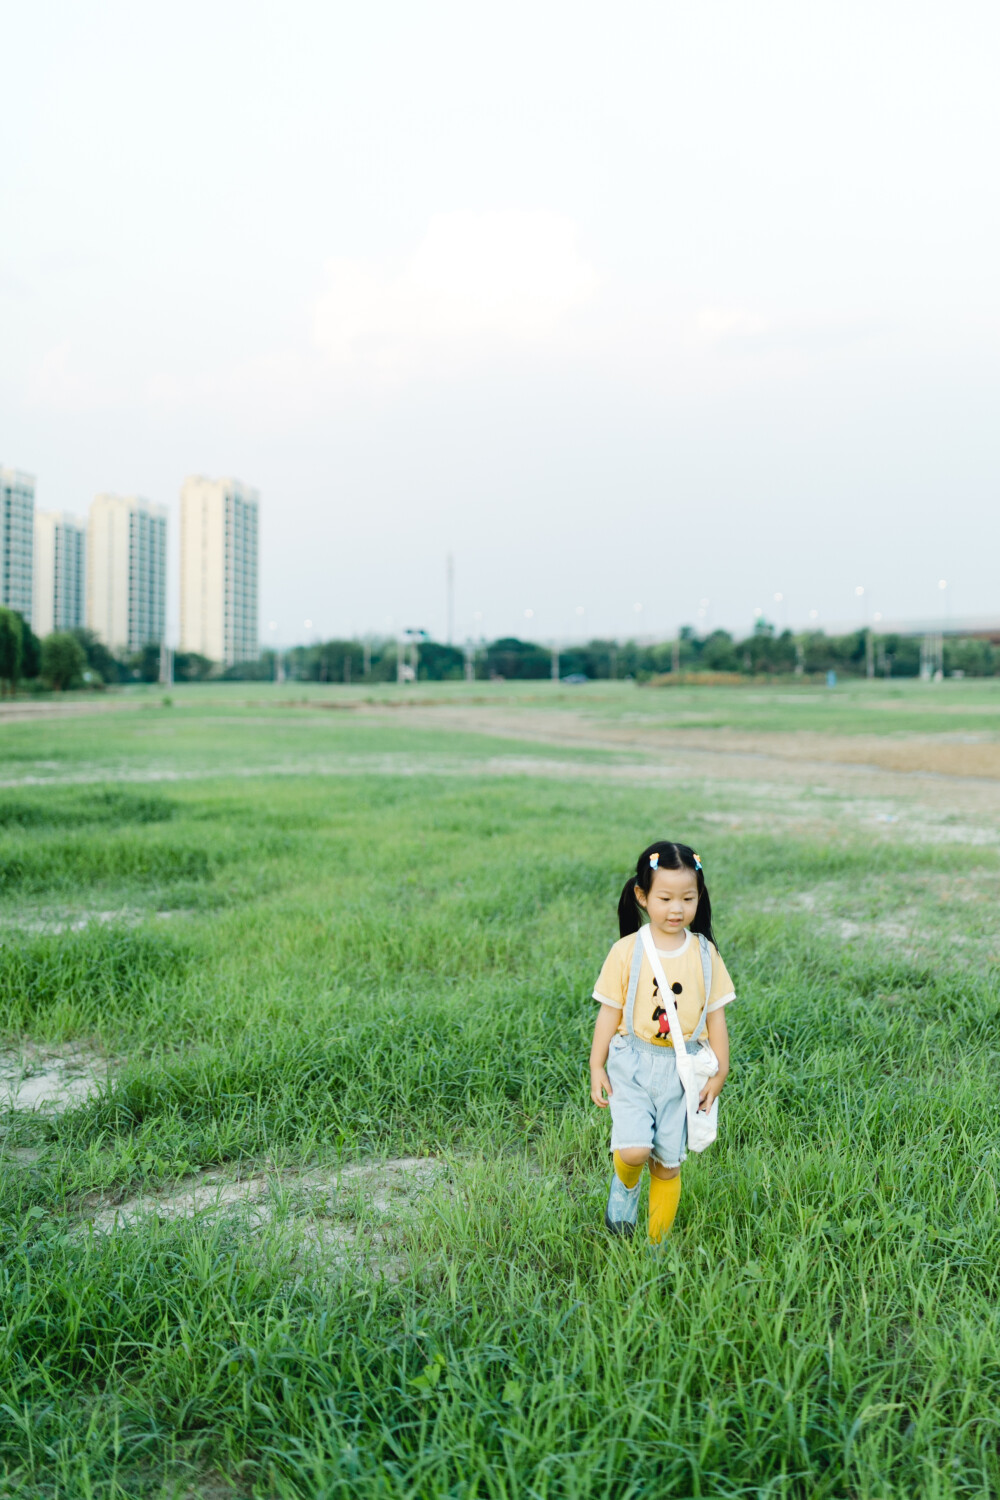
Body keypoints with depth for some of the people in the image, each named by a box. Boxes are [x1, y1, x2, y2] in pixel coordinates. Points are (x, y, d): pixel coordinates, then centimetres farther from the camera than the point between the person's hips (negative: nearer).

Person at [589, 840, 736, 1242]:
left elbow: (715, 1015, 4)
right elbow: (609, 1012, -2)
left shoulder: (705, 954, -2)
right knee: (633, 1151, -18)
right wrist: (597, 1067, -3)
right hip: (633, 1064, -2)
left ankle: (657, 1244, 28)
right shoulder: (627, 951, -8)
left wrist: (719, 1073, 4)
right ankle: (625, 1185, 18)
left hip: (681, 1069, 2)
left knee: (669, 1164, 9)